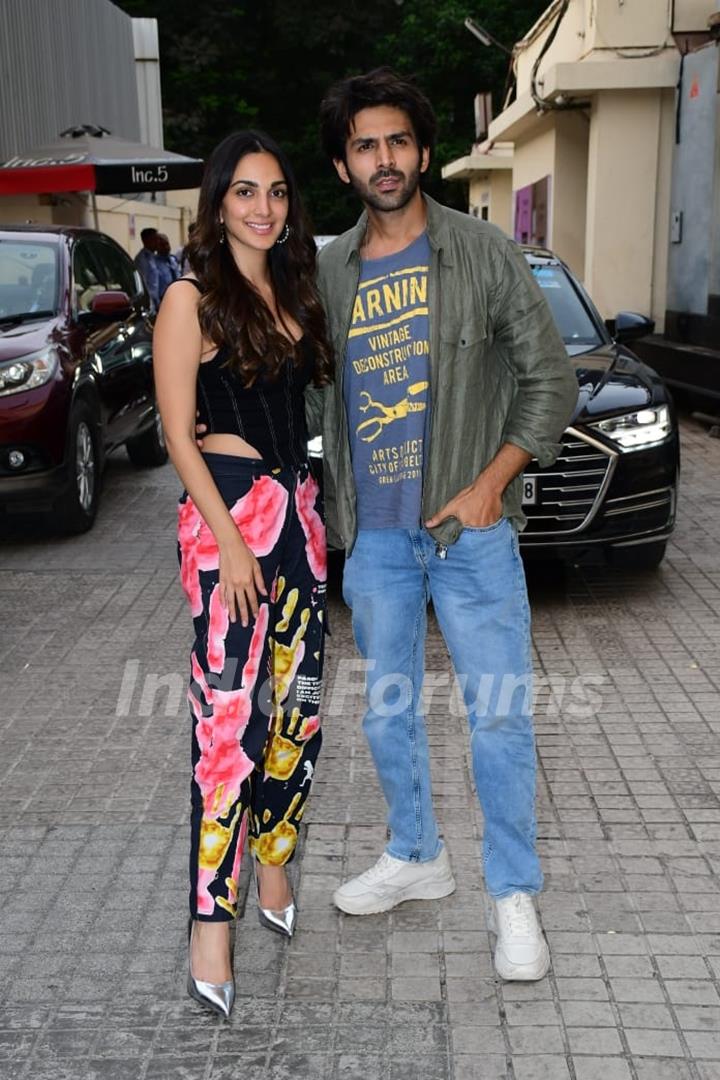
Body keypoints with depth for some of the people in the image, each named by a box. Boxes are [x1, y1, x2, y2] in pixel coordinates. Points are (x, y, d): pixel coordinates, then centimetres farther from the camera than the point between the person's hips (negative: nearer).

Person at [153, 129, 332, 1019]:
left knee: (298, 706, 11)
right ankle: (211, 931, 2)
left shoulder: (292, 290, 15)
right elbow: (179, 435, -10)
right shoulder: (192, 300, -5)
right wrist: (227, 536, -16)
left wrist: (311, 507, 13)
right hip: (227, 511, -7)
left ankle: (274, 873, 29)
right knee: (231, 717, -8)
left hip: (298, 505, 7)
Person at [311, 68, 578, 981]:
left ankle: (513, 894, 16)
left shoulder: (484, 253, -3)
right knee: (387, 710, 14)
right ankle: (415, 857, 35)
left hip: (471, 530, -3)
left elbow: (551, 380, -3)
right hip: (373, 536, 4)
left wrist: (491, 482, -13)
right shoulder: (327, 273, 7)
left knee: (500, 714, -1)